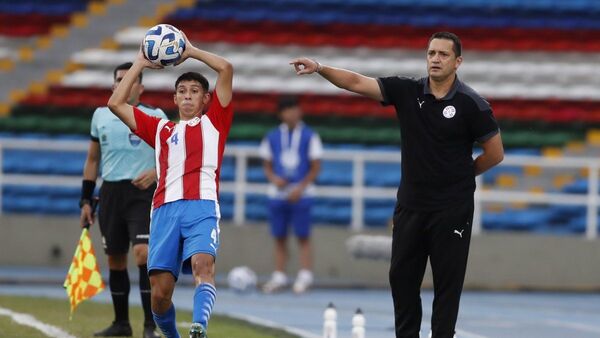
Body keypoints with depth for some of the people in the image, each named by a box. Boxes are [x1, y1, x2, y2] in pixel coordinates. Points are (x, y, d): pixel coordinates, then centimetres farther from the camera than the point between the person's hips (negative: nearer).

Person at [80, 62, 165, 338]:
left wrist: (156, 173, -19)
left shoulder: (155, 116, -1)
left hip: (142, 192, -4)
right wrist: (86, 200, 13)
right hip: (111, 192, 4)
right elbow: (92, 160, 17)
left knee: (143, 253, -18)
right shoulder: (101, 116, 10)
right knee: (115, 260, 7)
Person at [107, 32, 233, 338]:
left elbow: (226, 69, 11)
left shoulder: (213, 122, 20)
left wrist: (191, 51, 22)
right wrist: (140, 63, 28)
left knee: (203, 265, -30)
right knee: (160, 291, -7)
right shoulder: (161, 129, 27)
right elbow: (116, 103, 24)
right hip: (165, 209, 3)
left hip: (202, 208, -3)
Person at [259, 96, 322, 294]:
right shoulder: (272, 137, 9)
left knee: (303, 236, -4)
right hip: (277, 194, 3)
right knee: (279, 237, 5)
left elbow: (315, 167, 0)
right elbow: (267, 165, 13)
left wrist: (300, 188, -11)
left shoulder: (309, 136, 1)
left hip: (300, 194, -3)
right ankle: (279, 277, 10)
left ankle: (305, 276, -2)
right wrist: (273, 178, -8)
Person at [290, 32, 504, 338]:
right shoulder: (407, 91, -1)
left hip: (451, 209, -4)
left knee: (447, 283, 2)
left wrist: (461, 173, 7)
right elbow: (357, 83, -7)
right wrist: (320, 69, -20)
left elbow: (495, 153, -3)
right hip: (410, 205, 4)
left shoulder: (471, 104, -11)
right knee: (401, 276, 9)